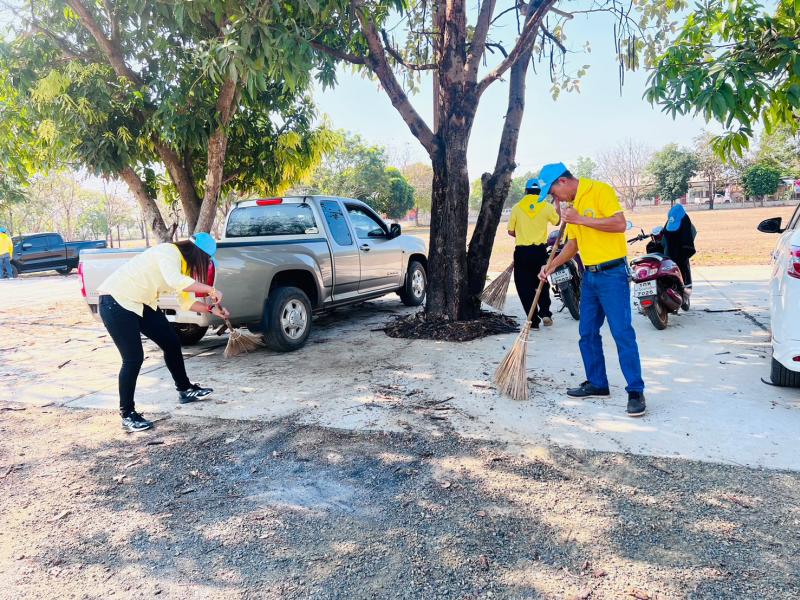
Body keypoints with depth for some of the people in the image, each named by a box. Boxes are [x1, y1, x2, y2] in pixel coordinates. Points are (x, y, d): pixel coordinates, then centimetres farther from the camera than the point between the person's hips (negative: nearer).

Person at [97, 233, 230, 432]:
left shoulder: (183, 263, 6)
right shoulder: (169, 252, -22)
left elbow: (186, 301, 11)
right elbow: (175, 281, -43)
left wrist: (211, 309, -1)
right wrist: (210, 289, -37)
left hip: (142, 303, 10)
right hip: (116, 302, -10)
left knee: (171, 342, 12)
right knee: (133, 358, -11)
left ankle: (185, 390, 29)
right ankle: (127, 414, 4)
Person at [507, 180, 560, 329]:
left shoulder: (517, 207, -1)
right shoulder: (546, 206, -1)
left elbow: (511, 231, 3)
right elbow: (558, 221, 15)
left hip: (522, 251, -1)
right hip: (540, 250, 1)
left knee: (524, 286, 5)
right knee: (542, 283, 21)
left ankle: (534, 321, 4)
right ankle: (545, 313, 8)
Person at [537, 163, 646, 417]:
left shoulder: (600, 191, -10)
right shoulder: (573, 205, 14)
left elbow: (620, 224, -22)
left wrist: (581, 220, -20)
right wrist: (551, 266, 9)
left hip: (612, 274, -8)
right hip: (589, 275, 9)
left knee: (622, 333, -7)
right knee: (587, 333, 11)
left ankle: (636, 391, 0)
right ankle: (597, 383, 23)